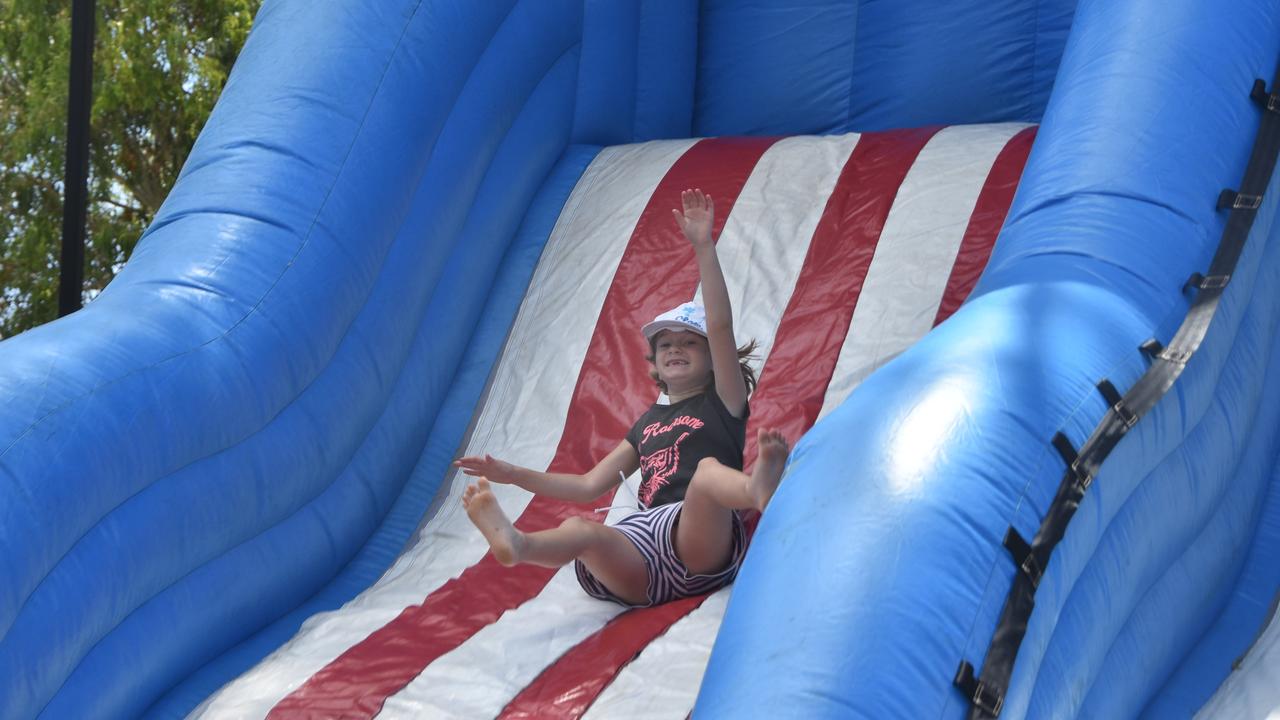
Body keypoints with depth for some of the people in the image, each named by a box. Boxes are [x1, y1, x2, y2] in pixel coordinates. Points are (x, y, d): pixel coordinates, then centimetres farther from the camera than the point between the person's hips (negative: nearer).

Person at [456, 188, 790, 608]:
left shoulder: (722, 401, 17)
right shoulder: (649, 423, 33)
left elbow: (721, 328, 2)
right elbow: (590, 485, 32)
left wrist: (703, 248, -6)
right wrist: (512, 474, 24)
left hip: (701, 539, -4)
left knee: (709, 469, -38)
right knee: (580, 530, -30)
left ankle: (758, 488, -74)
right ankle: (515, 544, -64)